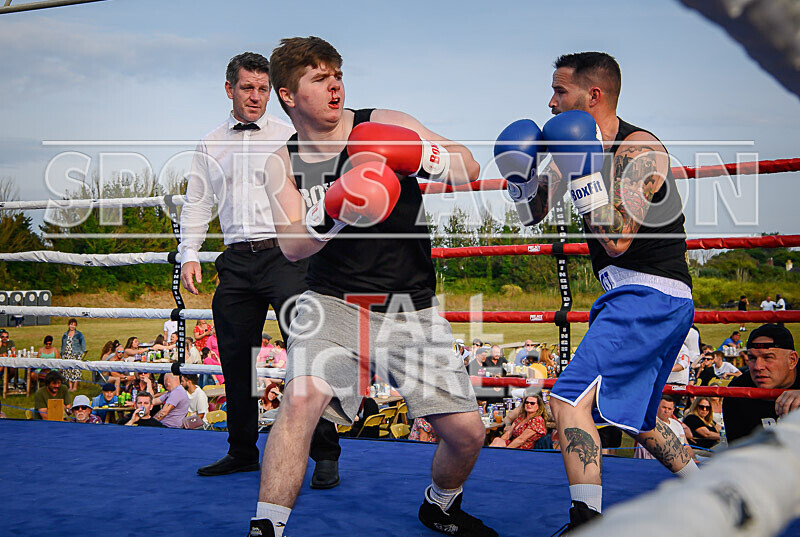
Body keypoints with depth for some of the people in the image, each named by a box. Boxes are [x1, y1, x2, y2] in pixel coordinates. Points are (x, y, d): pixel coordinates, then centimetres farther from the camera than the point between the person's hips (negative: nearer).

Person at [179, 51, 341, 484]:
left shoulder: (289, 137, 8)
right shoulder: (210, 147, 16)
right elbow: (196, 204, 18)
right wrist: (189, 254, 6)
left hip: (285, 255, -3)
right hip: (237, 261, 4)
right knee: (235, 359, 8)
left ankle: (325, 454, -5)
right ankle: (242, 452, 22)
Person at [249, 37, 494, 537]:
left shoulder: (384, 124, -3)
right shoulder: (284, 164, 3)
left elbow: (470, 169, -5)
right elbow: (292, 245, -9)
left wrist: (422, 155, -26)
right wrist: (335, 216, -29)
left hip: (411, 305, 1)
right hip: (334, 302, 0)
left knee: (467, 433, 0)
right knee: (301, 398, -27)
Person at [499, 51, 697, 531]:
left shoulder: (640, 150, -15)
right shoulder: (576, 145, 9)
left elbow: (618, 241, -24)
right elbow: (533, 215, 14)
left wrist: (584, 173, -26)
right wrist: (520, 175, -4)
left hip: (651, 296, -10)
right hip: (630, 297, 10)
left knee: (570, 398, -20)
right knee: (635, 419, 22)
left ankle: (586, 521, -19)